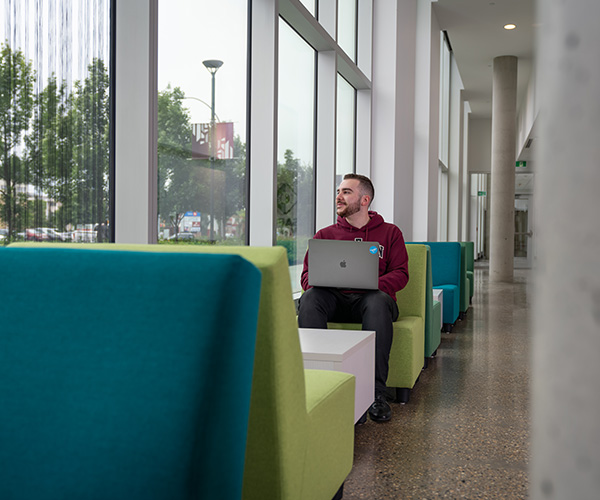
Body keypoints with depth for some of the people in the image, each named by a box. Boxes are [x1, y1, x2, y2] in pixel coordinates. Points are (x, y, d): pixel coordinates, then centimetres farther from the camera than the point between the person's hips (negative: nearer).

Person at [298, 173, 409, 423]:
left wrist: (372, 285, -16)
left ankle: (376, 392, -39)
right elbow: (307, 274, 12)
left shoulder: (389, 232, 15)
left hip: (369, 300, -2)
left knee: (379, 301, -38)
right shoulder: (325, 234, 20)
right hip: (335, 300, 2)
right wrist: (319, 283, -13)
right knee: (310, 298, -32)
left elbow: (400, 274, 4)